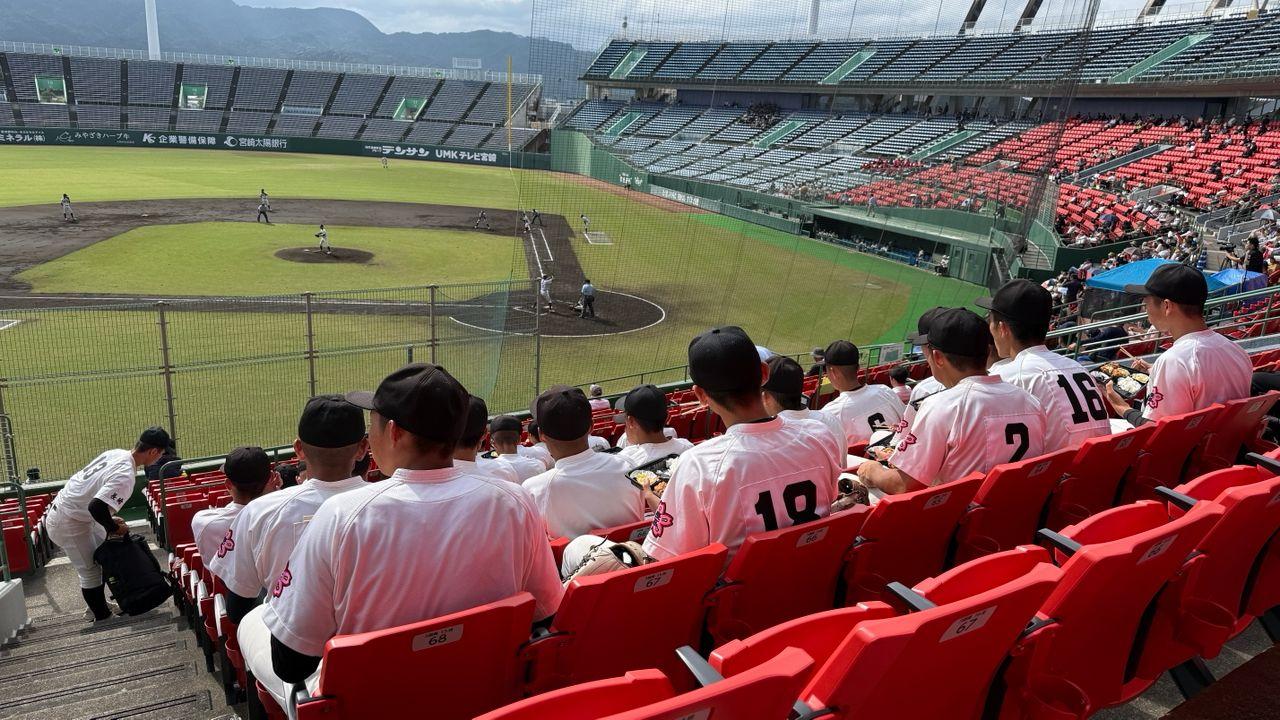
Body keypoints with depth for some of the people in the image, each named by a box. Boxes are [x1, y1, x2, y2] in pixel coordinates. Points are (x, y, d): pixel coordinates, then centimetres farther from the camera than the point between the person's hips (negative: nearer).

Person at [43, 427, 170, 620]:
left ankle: (97, 606, 35)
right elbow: (97, 506, -37)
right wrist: (114, 527, -17)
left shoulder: (115, 453, -2)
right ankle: (102, 618, 17)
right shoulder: (125, 475, -29)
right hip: (67, 524, -9)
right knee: (90, 572, 3)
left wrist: (109, 521, 10)